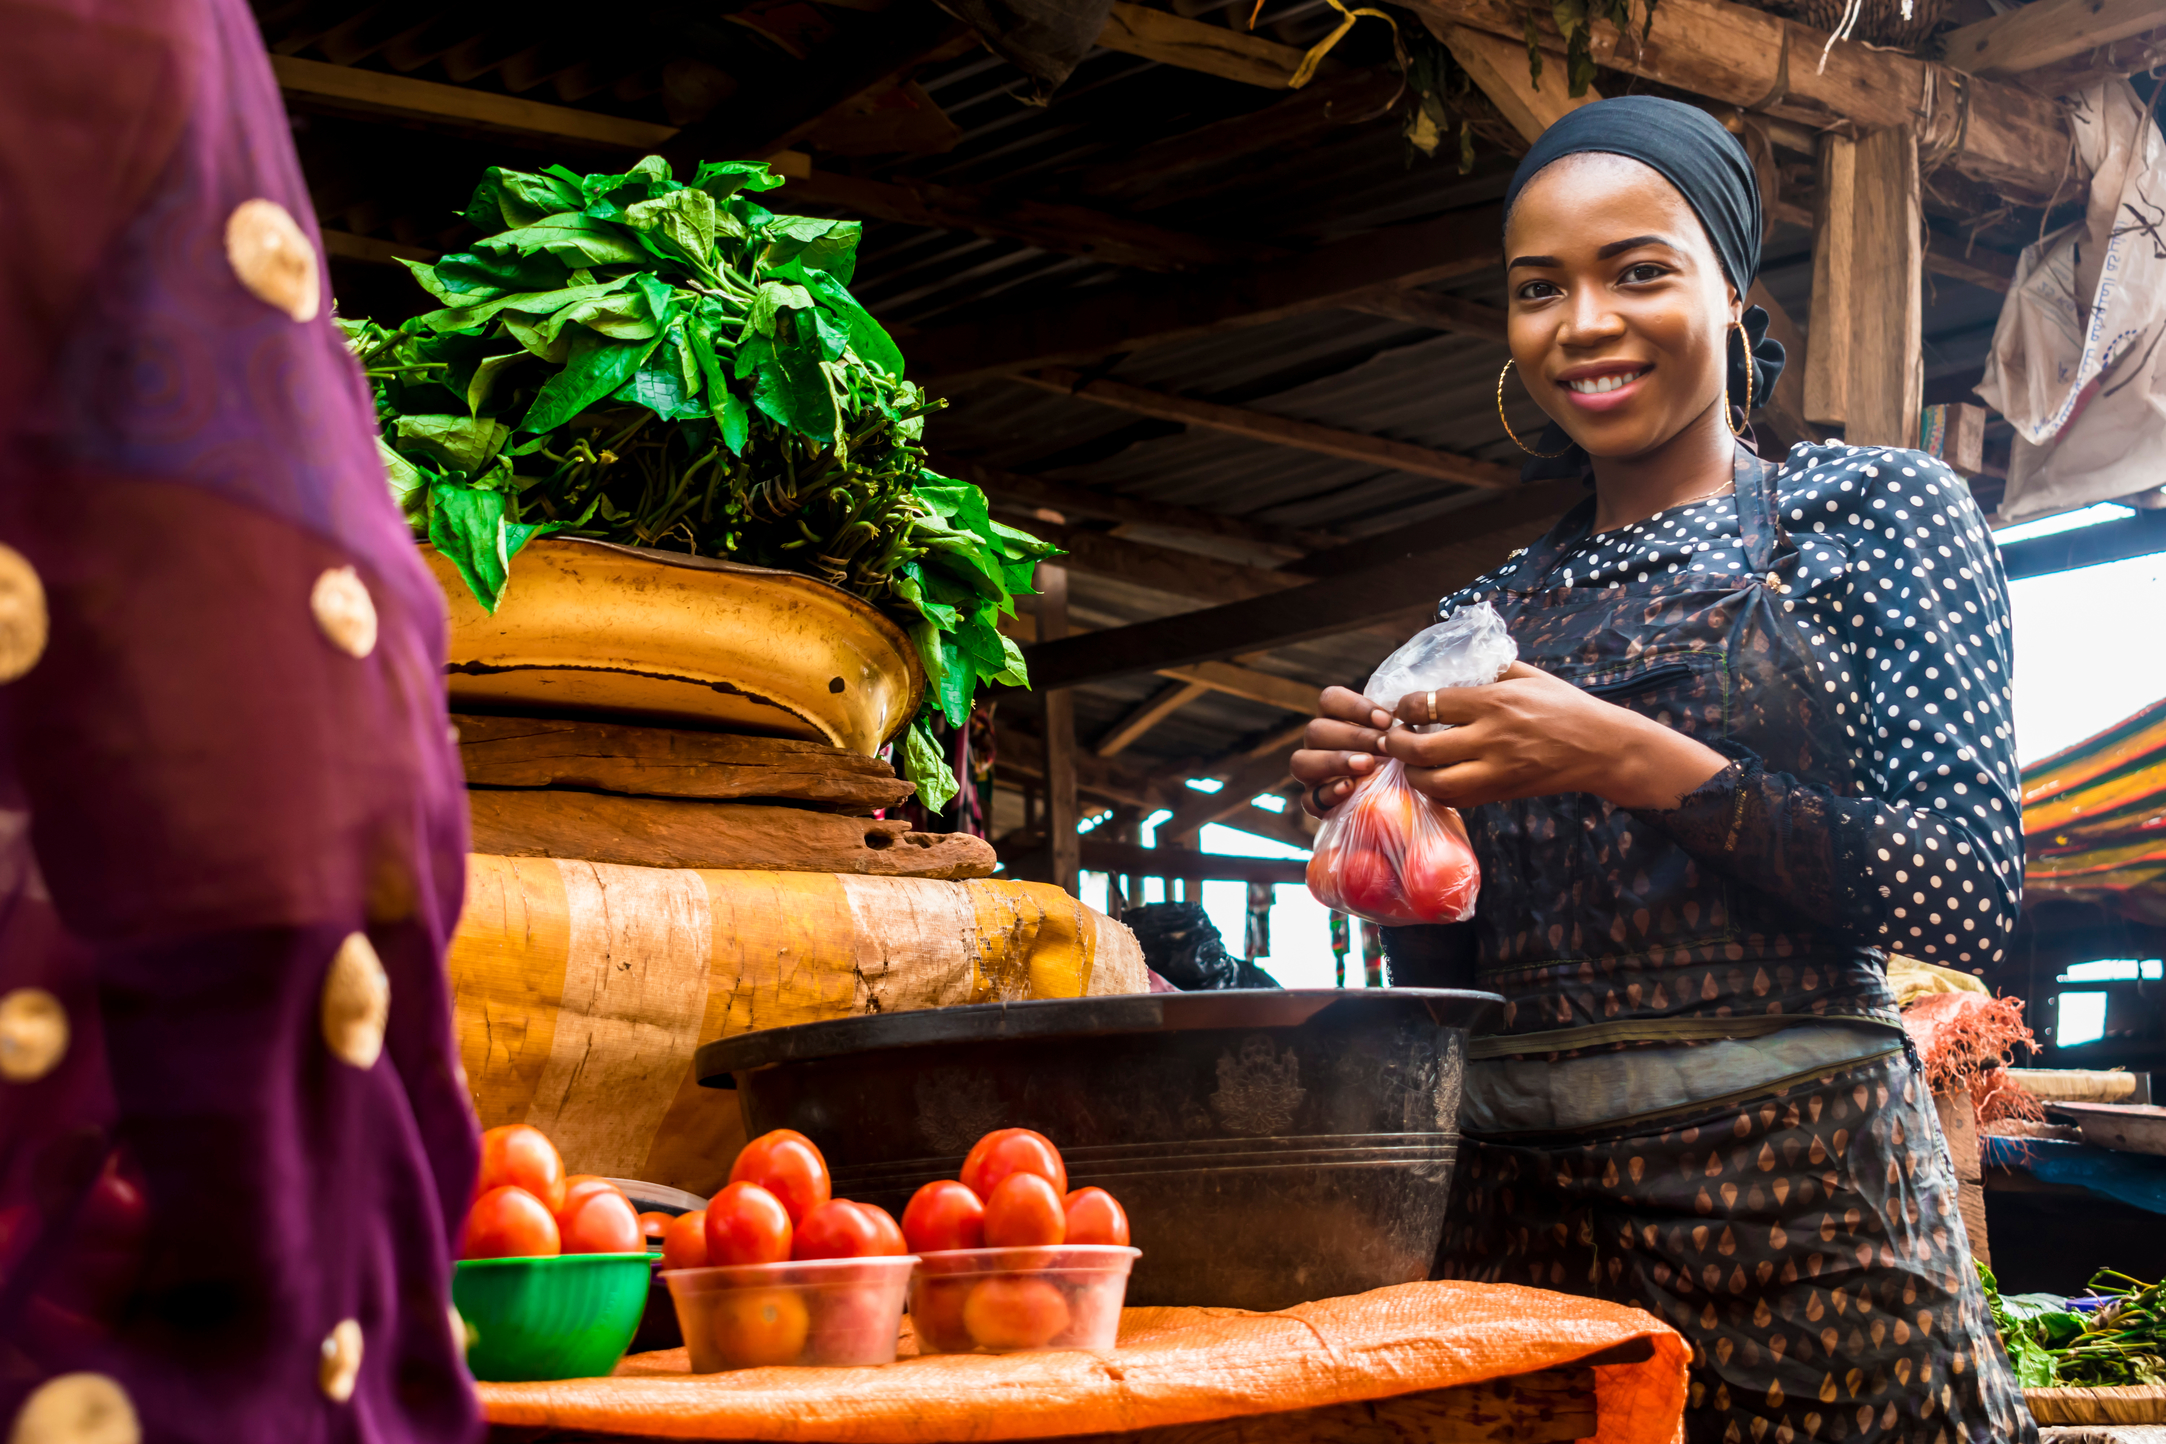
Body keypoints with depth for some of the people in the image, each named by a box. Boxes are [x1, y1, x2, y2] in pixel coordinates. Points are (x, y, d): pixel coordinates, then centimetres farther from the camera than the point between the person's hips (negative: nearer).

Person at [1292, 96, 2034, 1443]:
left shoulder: (1872, 510, 1)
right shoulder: (1488, 615, 13)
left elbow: (1975, 898, -10)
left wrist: (1636, 764, -18)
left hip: (1796, 1193, -4)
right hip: (1515, 1214, 4)